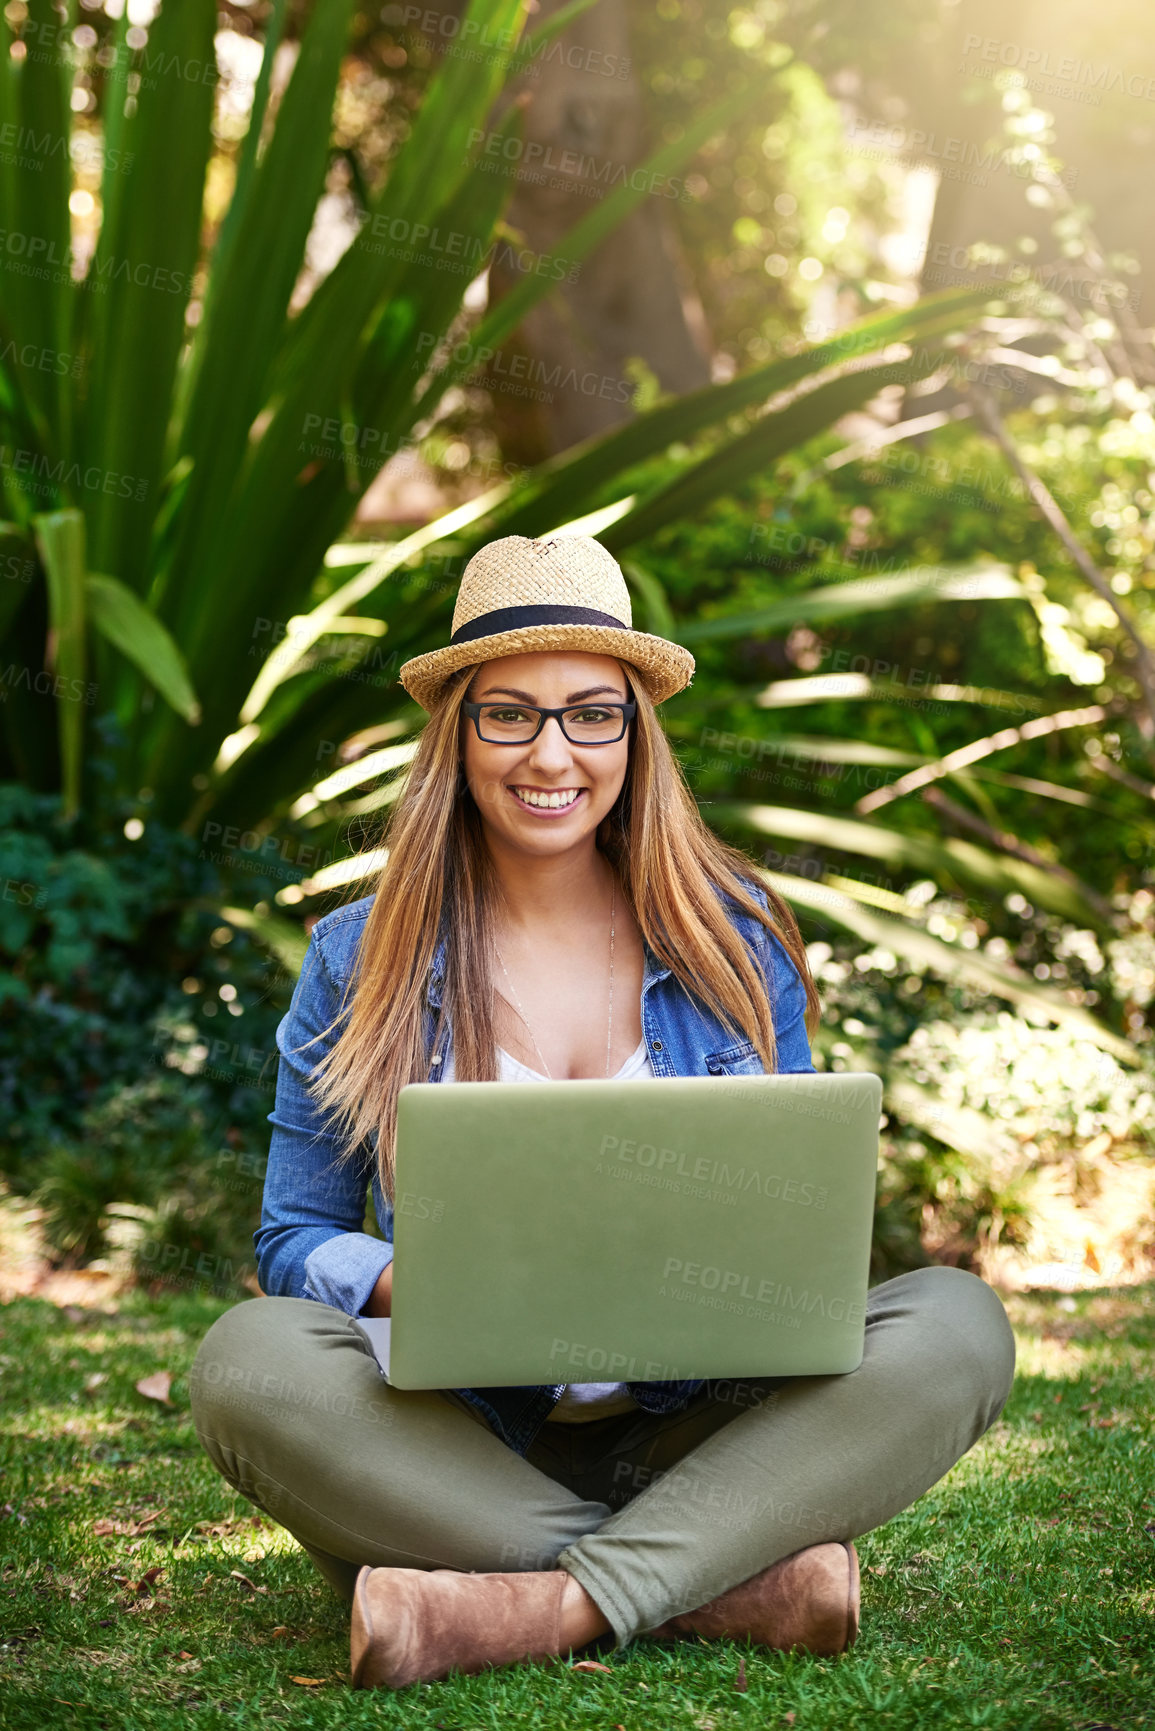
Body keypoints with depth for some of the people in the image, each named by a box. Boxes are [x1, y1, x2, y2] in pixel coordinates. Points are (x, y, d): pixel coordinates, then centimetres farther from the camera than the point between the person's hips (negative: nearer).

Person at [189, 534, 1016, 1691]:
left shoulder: (734, 942, 6)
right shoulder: (360, 959, 3)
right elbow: (294, 1238, 5)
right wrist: (413, 1286, -18)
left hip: (691, 1444, 1)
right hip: (457, 1450, -1)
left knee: (955, 1325, -23)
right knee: (250, 1358, -30)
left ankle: (530, 1612, -31)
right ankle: (735, 1583, -27)